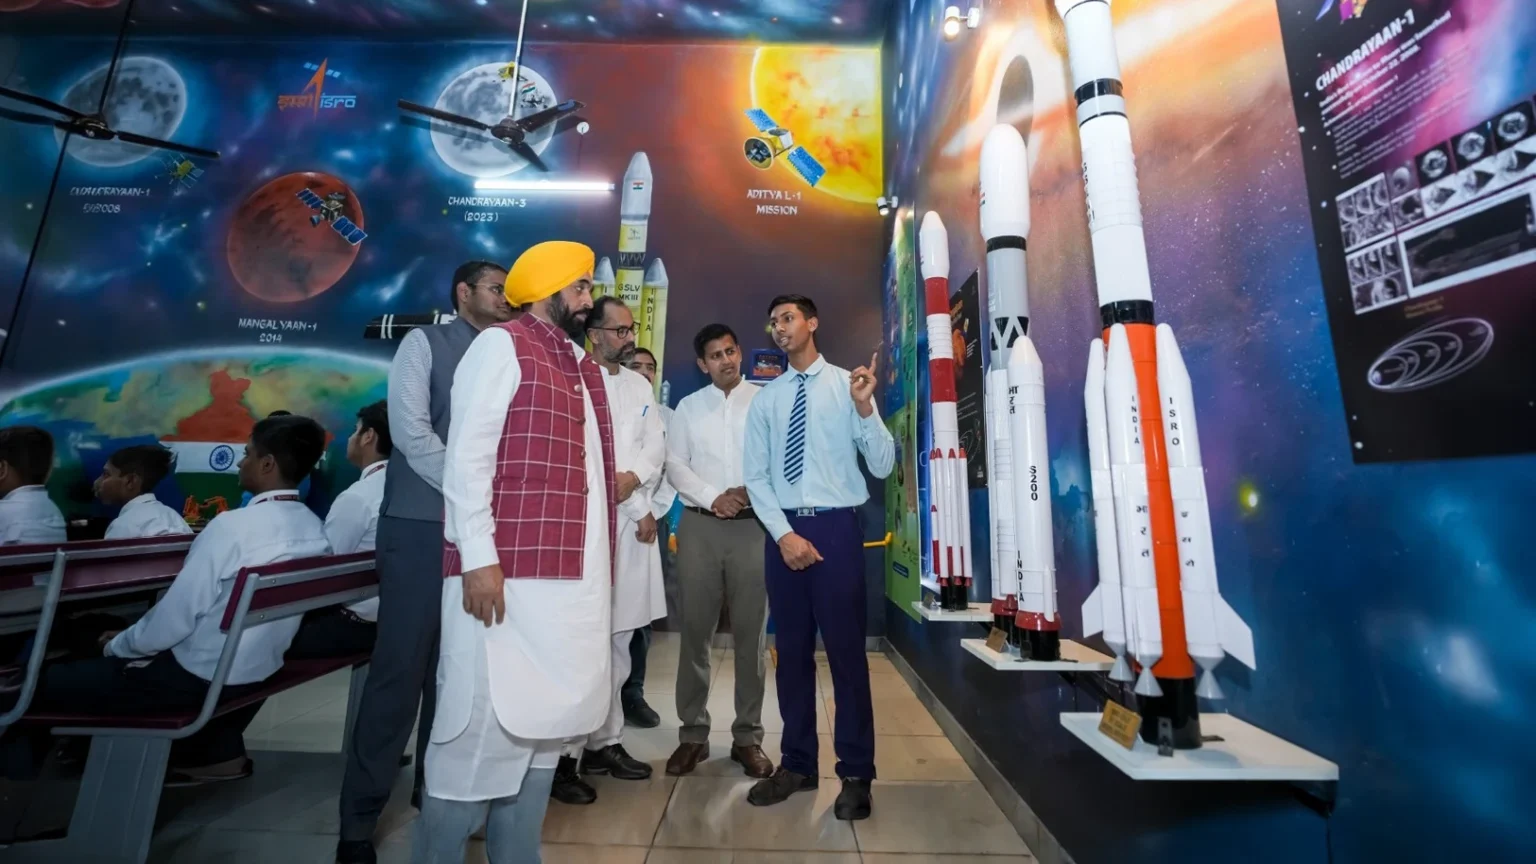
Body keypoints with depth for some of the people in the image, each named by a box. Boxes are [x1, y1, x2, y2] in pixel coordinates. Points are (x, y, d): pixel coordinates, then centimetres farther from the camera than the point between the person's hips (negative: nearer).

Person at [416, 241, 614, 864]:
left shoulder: (584, 366, 20)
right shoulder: (502, 345, -3)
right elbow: (467, 454, -12)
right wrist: (478, 556, -17)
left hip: (572, 576, 8)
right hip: (505, 571, -8)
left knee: (540, 723, 15)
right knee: (485, 727, 0)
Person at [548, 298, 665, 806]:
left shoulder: (640, 385, 16)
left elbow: (656, 444, 9)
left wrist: (634, 476, -12)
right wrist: (640, 510, -8)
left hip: (633, 526, 7)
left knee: (617, 643, 13)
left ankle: (606, 742, 25)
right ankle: (565, 756, 10)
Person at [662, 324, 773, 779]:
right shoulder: (688, 406, 11)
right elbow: (675, 463, 5)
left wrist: (751, 491, -14)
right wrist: (713, 498, -9)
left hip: (753, 524, -1)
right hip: (700, 523, 2)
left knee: (751, 632, 5)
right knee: (695, 630, 6)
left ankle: (748, 736, 19)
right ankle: (693, 733, 20)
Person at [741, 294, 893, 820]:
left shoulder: (847, 385, -2)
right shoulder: (766, 398, 7)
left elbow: (883, 467, -8)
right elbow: (755, 477, 5)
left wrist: (865, 408, -24)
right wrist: (784, 533, -7)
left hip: (836, 526, -3)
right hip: (782, 529, 4)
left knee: (846, 649, 5)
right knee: (792, 649, 14)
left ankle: (856, 773, 24)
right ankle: (797, 763, 32)